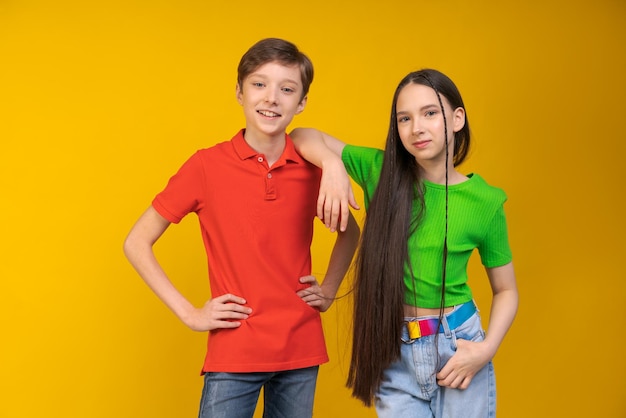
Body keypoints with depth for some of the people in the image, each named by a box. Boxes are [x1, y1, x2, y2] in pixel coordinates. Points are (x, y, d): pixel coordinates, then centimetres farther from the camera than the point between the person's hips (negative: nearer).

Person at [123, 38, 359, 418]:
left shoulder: (313, 170, 1)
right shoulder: (207, 166, -7)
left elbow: (350, 232, 21)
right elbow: (137, 244, -2)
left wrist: (330, 289, 8)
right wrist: (189, 312, -7)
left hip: (301, 351, 3)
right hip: (234, 353, -3)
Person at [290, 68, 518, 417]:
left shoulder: (485, 201, -6)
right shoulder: (380, 171, -3)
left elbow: (506, 290, 4)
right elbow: (304, 137, -2)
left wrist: (487, 349, -12)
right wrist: (333, 164, -22)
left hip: (458, 346, -1)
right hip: (393, 353, 1)